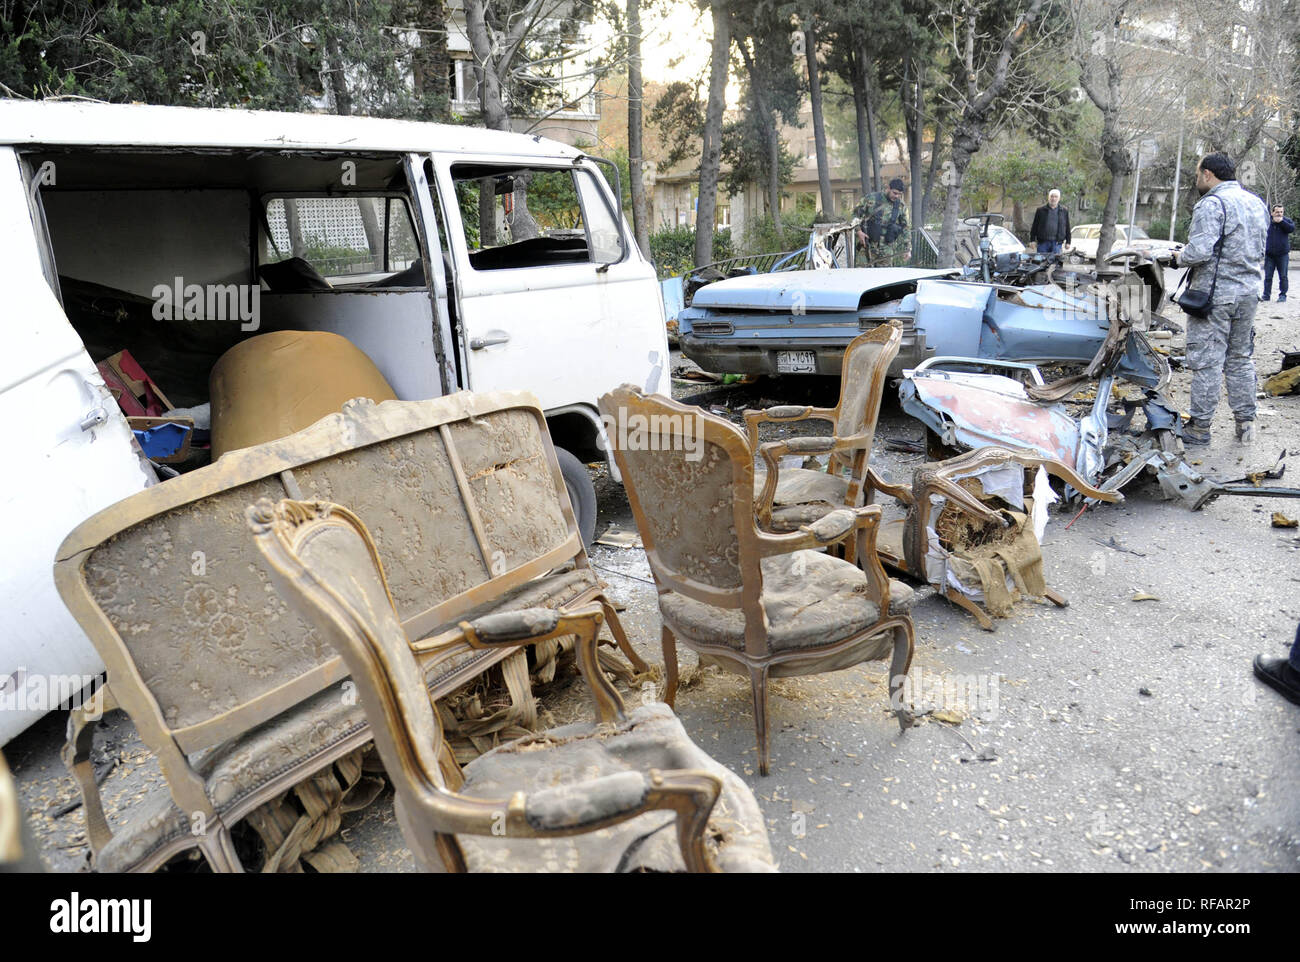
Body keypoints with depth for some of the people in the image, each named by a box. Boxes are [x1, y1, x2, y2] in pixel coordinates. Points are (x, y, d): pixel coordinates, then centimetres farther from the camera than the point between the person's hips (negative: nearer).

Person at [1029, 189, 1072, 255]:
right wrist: (1033, 240, 0)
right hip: (1043, 242, -1)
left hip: (1057, 243, 1)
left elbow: (1067, 228, 14)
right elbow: (1034, 227, 8)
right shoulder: (1040, 210, 8)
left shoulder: (1064, 212, 13)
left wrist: (1068, 242, 9)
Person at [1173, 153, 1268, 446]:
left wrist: (1180, 258, -4)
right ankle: (1246, 422, 21)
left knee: (1207, 362, -2)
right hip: (1249, 292, 8)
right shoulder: (1257, 203, 14)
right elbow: (1260, 252, 19)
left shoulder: (1211, 204, -14)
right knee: (1241, 359, 16)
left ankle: (1200, 427, 3)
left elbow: (1199, 251, -23)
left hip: (1216, 293, -8)